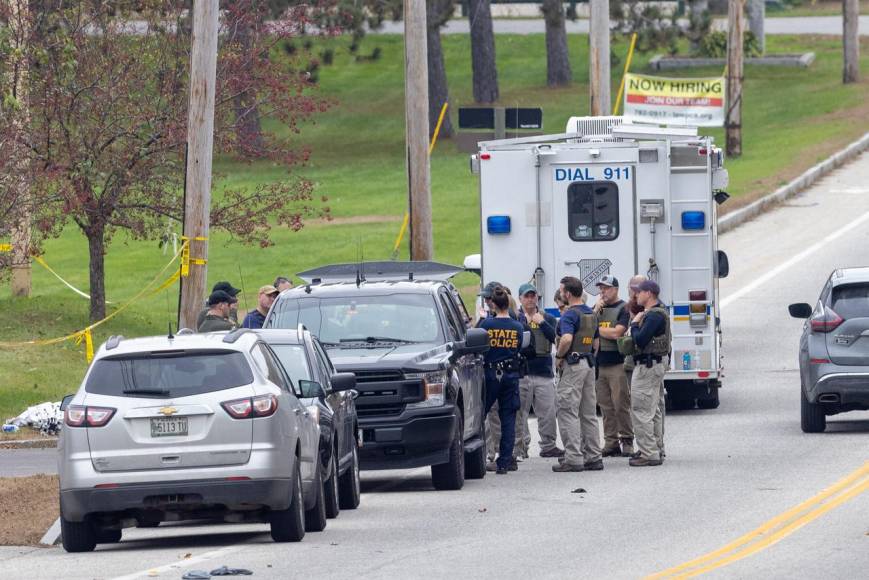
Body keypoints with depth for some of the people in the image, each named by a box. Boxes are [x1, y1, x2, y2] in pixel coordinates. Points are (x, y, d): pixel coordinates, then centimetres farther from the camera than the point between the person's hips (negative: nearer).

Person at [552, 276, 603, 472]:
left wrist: (559, 356, -14)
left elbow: (567, 338, -29)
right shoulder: (591, 314, 14)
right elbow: (595, 343, 19)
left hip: (573, 364, -9)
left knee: (568, 412, -6)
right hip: (589, 363, 9)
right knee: (589, 413, 11)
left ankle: (573, 458, -10)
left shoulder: (570, 314, -14)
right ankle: (594, 457, 12)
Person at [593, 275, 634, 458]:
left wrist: (597, 328, -1)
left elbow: (616, 333, -14)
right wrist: (596, 310, -4)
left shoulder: (623, 309, -3)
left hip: (618, 364, -6)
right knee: (606, 407, 5)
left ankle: (627, 441, -2)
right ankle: (611, 442, 8)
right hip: (599, 364, 6)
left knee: (621, 405, -7)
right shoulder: (599, 308, 17)